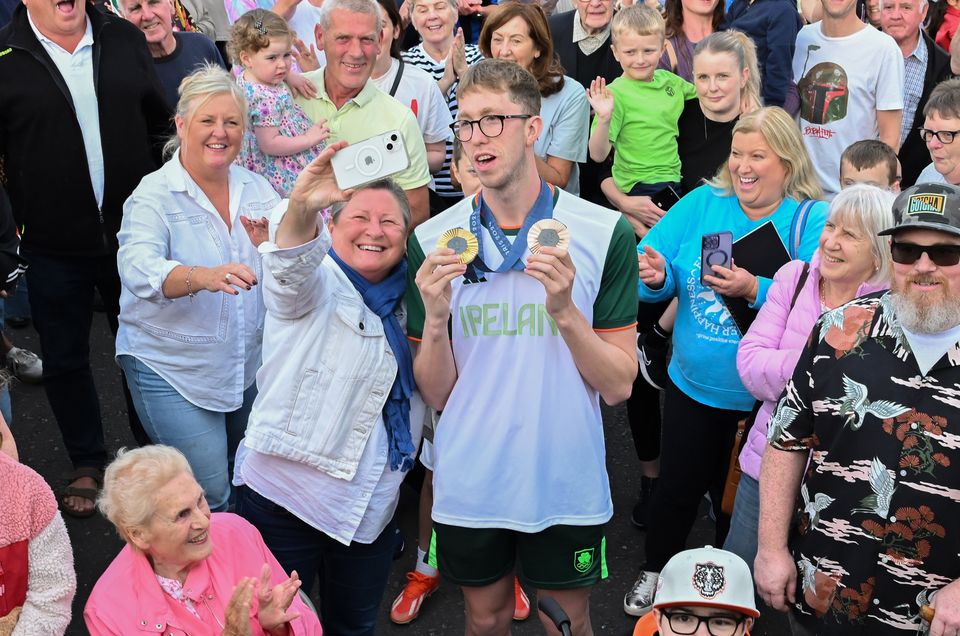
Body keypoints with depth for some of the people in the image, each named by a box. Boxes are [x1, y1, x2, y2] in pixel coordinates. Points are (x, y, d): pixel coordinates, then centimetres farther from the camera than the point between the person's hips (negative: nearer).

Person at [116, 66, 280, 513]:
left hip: (248, 367, 5)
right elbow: (138, 270, -31)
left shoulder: (255, 188, 3)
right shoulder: (154, 195, -13)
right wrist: (204, 276, -50)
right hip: (171, 373, -5)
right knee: (210, 498, -6)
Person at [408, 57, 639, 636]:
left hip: (566, 483, -1)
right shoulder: (434, 240, -4)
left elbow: (619, 386, -9)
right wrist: (435, 319, -20)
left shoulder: (604, 233, -10)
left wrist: (564, 309, -23)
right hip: (469, 483, 2)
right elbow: (438, 394, -3)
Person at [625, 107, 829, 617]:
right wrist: (656, 277, -28)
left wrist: (756, 290, -36)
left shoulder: (813, 220, -13)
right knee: (677, 486, 15)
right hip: (694, 384, 3)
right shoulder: (702, 203, -2)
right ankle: (654, 573, 42)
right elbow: (653, 262, -6)